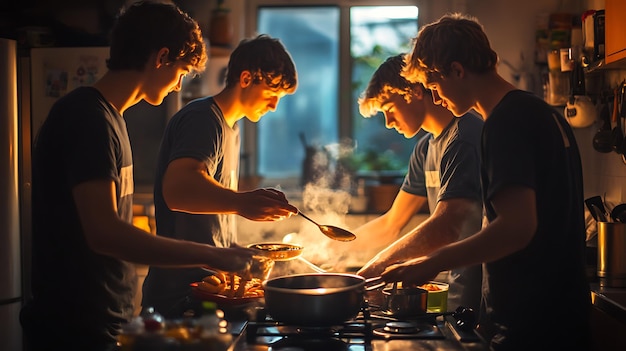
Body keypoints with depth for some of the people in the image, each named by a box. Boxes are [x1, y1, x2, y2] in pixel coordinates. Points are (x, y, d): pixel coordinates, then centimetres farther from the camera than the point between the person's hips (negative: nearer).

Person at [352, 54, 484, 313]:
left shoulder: (464, 139, -17)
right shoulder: (425, 148, 14)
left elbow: (446, 226, -28)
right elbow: (391, 224, 19)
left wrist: (379, 263, -23)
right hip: (455, 290, 8)